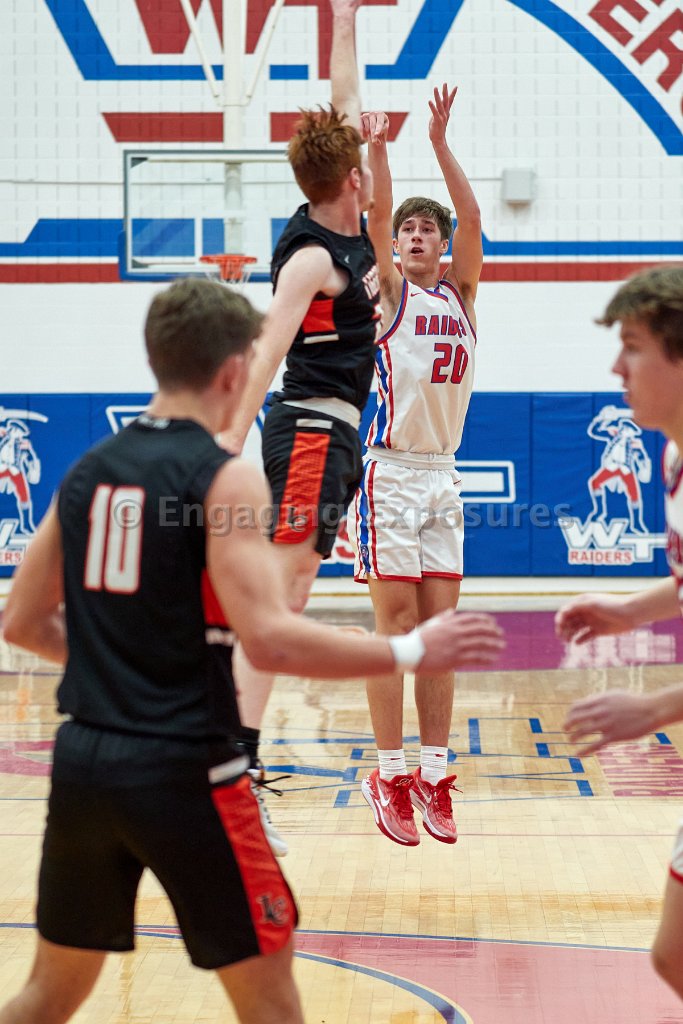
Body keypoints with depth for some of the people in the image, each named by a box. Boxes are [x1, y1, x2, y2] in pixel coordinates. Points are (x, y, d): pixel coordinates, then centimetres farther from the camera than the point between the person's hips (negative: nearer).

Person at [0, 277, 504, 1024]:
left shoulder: (87, 472, 8)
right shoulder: (223, 478, -11)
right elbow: (269, 639, -21)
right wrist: (411, 652, -14)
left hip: (82, 759, 6)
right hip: (180, 768, -6)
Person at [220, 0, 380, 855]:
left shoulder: (342, 226, 10)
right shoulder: (312, 257, -15)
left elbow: (345, 103, 21)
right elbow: (265, 354, -24)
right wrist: (231, 446, -32)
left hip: (331, 436, 10)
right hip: (311, 431, -10)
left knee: (285, 600, 11)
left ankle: (234, 765, 15)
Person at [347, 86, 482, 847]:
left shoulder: (460, 291, 12)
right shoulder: (388, 289, 2)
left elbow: (472, 219, -2)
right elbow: (377, 215, -14)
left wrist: (440, 143, -12)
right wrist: (376, 148, -27)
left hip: (443, 476, 5)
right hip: (391, 472, -5)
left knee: (440, 628, 3)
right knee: (397, 624, -5)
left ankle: (433, 776, 7)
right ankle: (390, 777, -1)